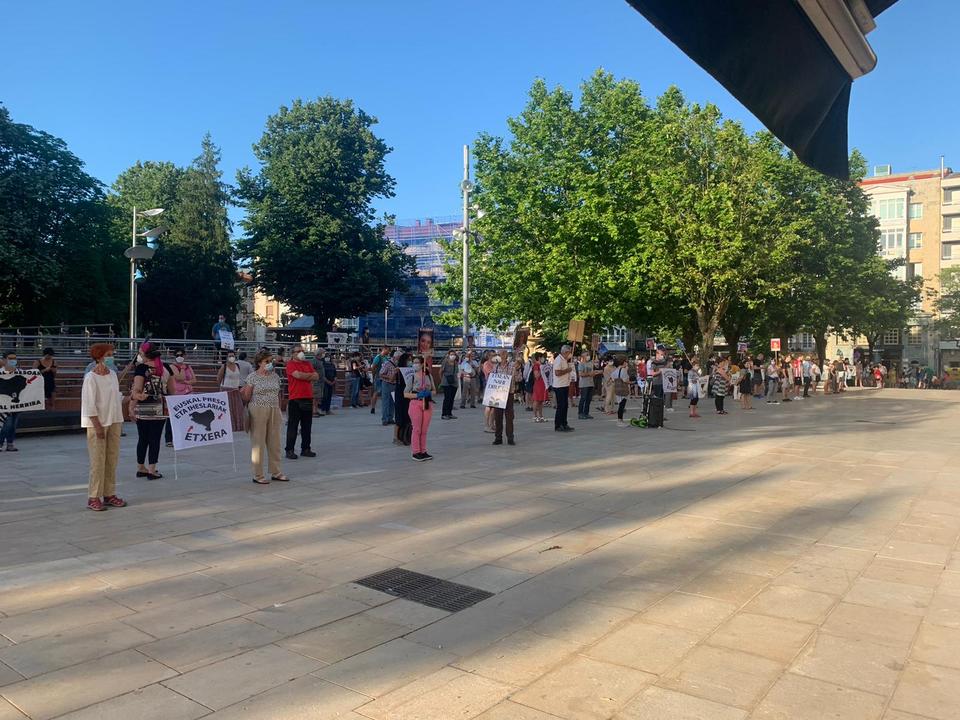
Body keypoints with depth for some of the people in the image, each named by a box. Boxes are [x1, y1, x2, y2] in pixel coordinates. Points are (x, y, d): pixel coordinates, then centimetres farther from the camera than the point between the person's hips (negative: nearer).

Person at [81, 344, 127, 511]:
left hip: (114, 422, 7)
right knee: (98, 461, -2)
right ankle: (94, 497, 7)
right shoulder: (91, 378, -12)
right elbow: (89, 404, -15)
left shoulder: (112, 374, 8)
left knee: (112, 459, 9)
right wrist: (98, 425, -19)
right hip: (97, 423, -6)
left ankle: (109, 494, 18)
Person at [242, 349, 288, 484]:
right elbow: (246, 397, -4)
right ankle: (258, 475, 8)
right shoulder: (252, 377, -5)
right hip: (258, 411, -5)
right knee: (258, 443, 0)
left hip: (274, 412, 5)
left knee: (274, 443, 8)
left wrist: (279, 411, 15)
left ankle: (276, 472, 19)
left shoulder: (275, 376, 10)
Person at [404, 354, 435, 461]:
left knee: (424, 430, 9)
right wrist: (417, 395, -18)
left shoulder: (429, 376, 5)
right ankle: (416, 452, 7)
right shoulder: (412, 377, -3)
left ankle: (423, 451, 18)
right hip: (416, 403, -3)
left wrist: (429, 393, -9)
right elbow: (405, 394, -5)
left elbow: (434, 391, 13)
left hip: (427, 404, 3)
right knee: (417, 429, -1)